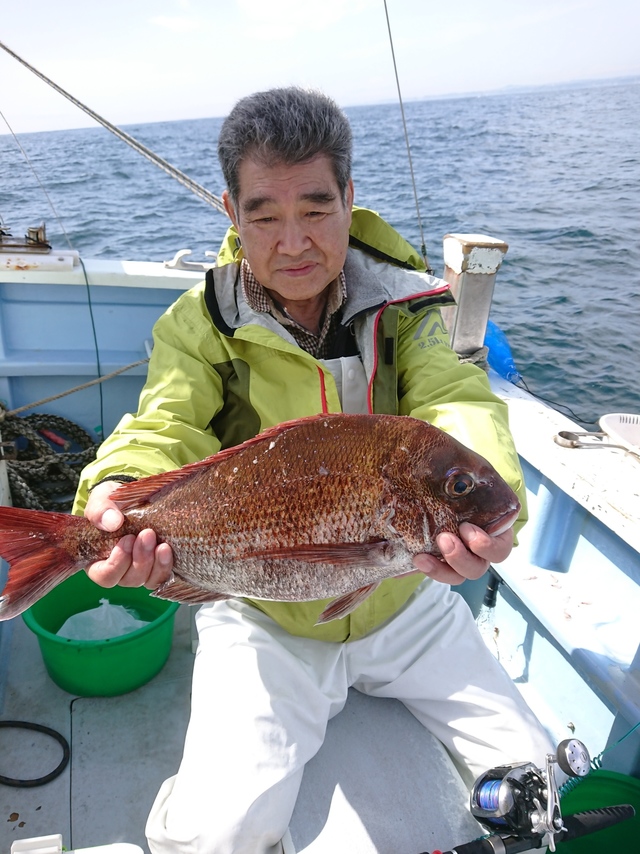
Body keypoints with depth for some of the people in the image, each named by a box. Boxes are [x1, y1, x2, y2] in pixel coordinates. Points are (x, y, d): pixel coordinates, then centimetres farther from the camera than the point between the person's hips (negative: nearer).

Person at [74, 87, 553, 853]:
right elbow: (166, 427, -22)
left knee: (533, 784, 6)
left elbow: (455, 397, -22)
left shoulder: (402, 305, -7)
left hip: (404, 602, 3)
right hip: (263, 620, -1)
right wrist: (120, 490, -46)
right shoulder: (199, 324, -10)